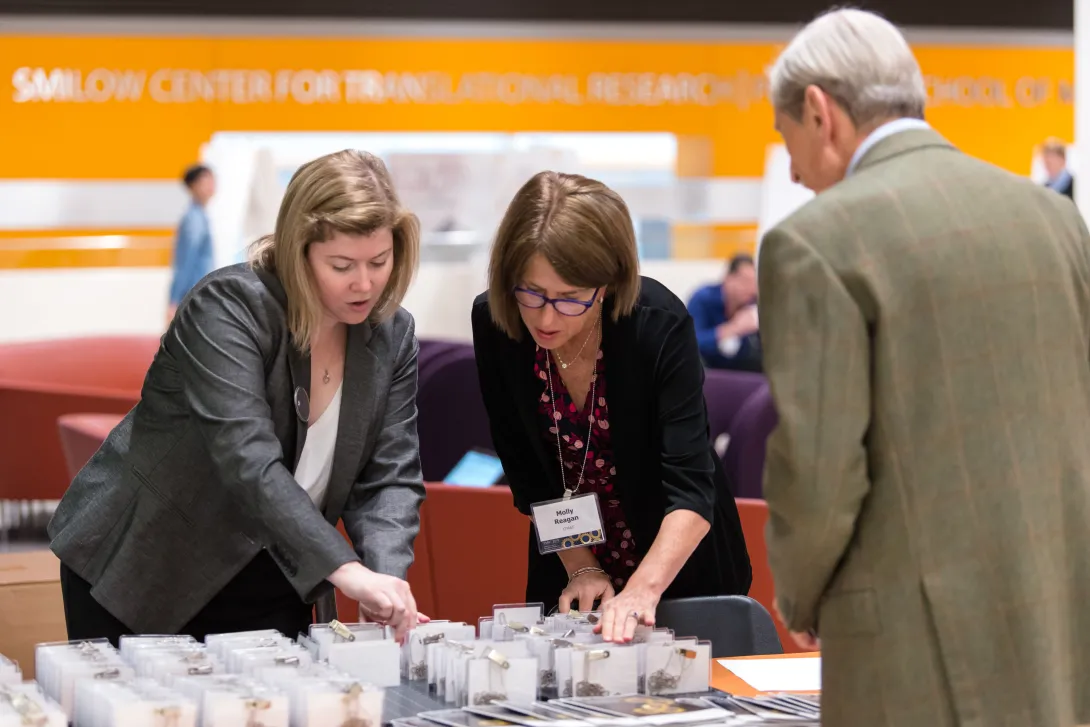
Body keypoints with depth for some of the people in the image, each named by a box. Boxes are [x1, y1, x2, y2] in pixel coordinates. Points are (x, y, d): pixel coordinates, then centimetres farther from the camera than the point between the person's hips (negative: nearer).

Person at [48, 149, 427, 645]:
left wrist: (385, 576, -25)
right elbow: (247, 460, -34)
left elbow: (389, 478, -5)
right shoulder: (226, 309, -22)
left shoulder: (392, 335, -3)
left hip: (266, 585, 5)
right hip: (139, 567, -4)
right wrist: (346, 571, -43)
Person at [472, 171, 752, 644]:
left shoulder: (659, 324, -28)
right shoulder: (493, 322, -17)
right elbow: (526, 471, -7)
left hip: (677, 563, -3)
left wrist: (643, 589, -46)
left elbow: (691, 489, -33)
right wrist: (580, 567, -13)